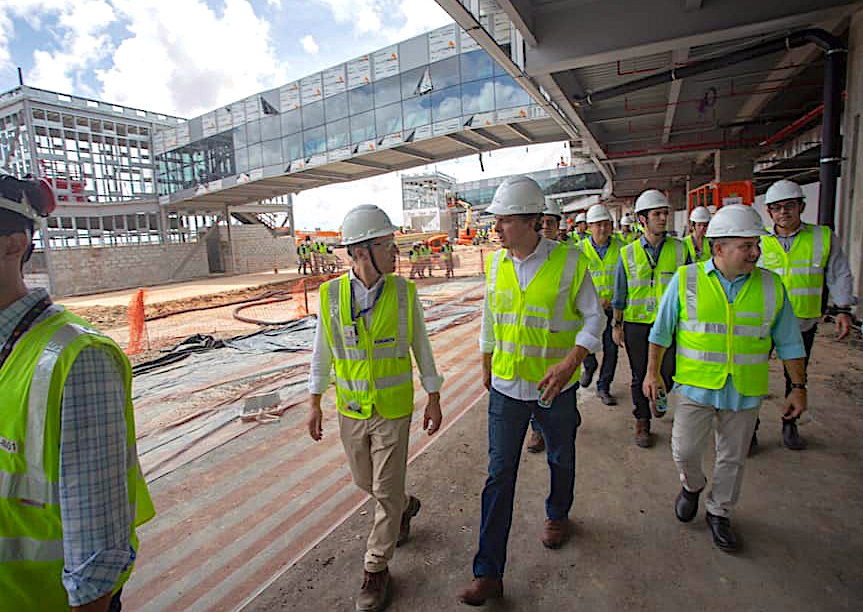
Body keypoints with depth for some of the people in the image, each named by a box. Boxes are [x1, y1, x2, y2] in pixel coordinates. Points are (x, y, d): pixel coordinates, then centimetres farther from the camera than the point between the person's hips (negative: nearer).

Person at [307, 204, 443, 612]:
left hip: (394, 410, -2)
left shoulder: (404, 292, -10)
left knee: (386, 490, 6)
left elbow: (421, 347, -2)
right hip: (350, 410, 3)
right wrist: (315, 403, 5)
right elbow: (322, 351, 3)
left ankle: (376, 569, 29)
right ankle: (405, 507, 53)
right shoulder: (331, 295, -8)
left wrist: (434, 400, 1)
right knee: (365, 481, 21)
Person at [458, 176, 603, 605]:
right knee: (499, 475, 4)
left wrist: (569, 362, -22)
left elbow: (593, 318, -7)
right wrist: (487, 365, 17)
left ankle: (557, 516, 53)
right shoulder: (495, 264, -1)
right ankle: (488, 573, 16)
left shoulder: (569, 261, -13)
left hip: (555, 387, -2)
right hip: (506, 388, 2)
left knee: (561, 460, 22)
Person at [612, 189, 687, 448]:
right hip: (636, 324, 0)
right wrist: (617, 324, 5)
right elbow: (620, 294, 5)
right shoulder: (628, 253, 1)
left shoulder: (679, 249, 2)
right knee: (640, 376, 10)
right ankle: (642, 422, 27)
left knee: (668, 373, 5)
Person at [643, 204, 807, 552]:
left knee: (733, 458, 13)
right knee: (685, 451, 2)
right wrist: (652, 372, -1)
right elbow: (662, 329, 0)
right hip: (695, 385, -2)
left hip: (745, 391, 2)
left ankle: (719, 514, 36)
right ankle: (692, 485, 36)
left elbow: (788, 341, 7)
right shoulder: (686, 279, -7)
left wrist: (798, 387, 5)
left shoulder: (771, 285, -1)